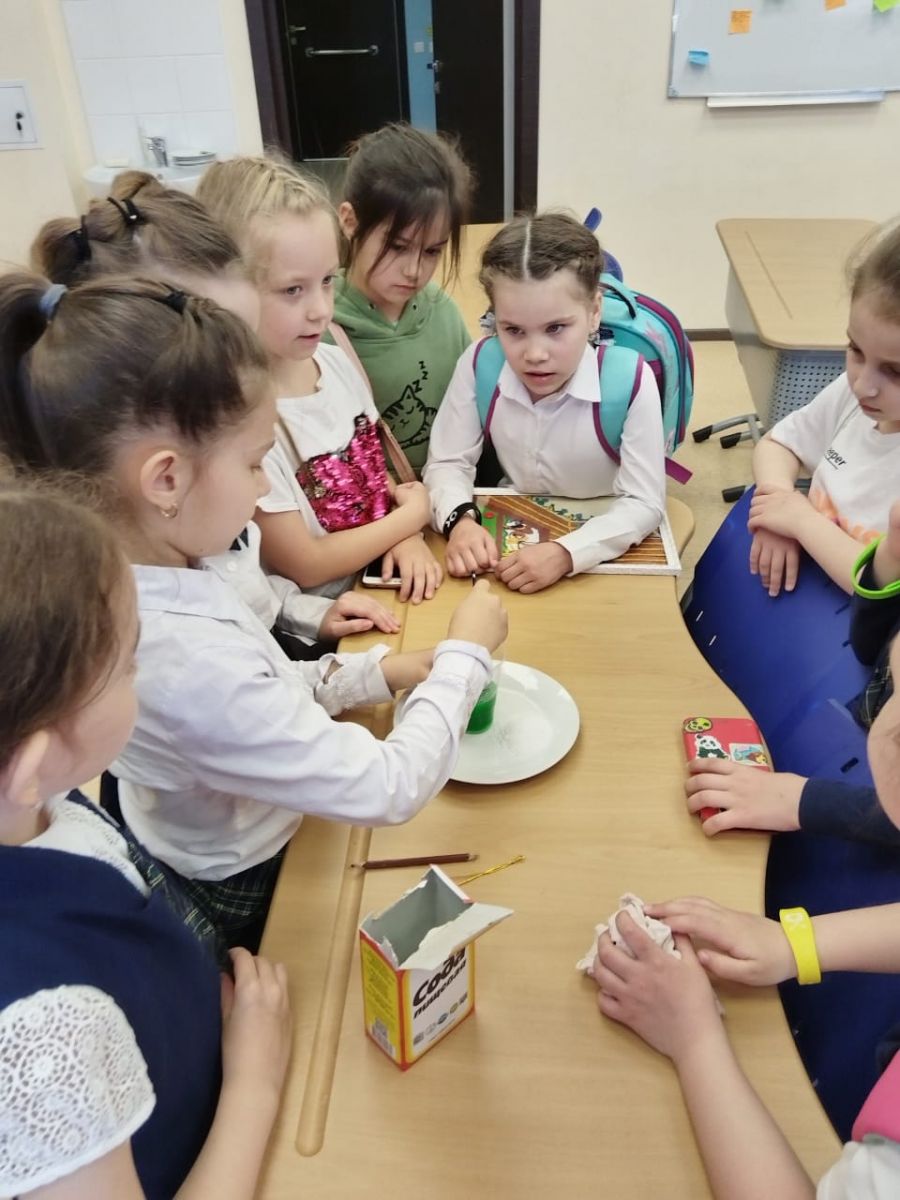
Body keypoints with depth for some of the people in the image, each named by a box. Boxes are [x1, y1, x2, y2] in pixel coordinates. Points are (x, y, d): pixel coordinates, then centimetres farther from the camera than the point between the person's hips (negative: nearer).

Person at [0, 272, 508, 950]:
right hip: (247, 905, -7)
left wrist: (384, 670, -8)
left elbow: (263, 697, 1)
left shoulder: (119, 583, -13)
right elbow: (390, 790, -32)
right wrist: (465, 653, -18)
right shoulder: (186, 659, -40)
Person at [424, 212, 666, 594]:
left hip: (603, 553, -1)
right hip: (511, 540, 2)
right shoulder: (478, 365, -13)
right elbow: (448, 463, -3)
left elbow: (644, 504, -18)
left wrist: (565, 553, -32)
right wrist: (461, 520, -24)